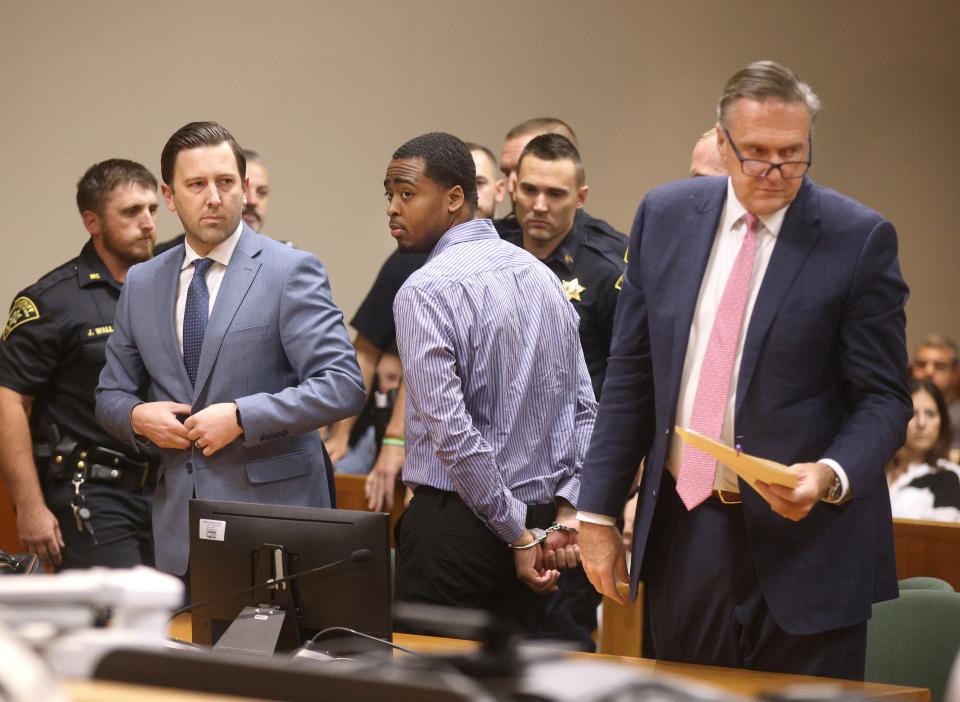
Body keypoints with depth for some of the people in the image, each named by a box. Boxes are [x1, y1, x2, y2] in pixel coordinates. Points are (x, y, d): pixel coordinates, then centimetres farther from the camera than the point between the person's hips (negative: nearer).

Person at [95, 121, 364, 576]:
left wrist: (240, 417, -17)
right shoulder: (142, 284, 12)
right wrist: (137, 416, -4)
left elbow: (343, 386, -11)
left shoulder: (291, 271, -4)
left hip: (273, 513, -4)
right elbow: (111, 395, 20)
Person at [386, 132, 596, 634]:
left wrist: (517, 534, -14)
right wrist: (566, 513, 3)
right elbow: (584, 409, 10)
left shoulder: (425, 291, -13)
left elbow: (450, 431, -20)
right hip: (541, 512, 7)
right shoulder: (540, 276, 11)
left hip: (454, 522, -7)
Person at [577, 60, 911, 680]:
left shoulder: (859, 238, -7)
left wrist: (831, 477, -24)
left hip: (803, 540, -4)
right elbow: (630, 376, 10)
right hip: (682, 531, 4)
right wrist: (599, 512, 7)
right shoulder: (666, 216, 5)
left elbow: (885, 397, -5)